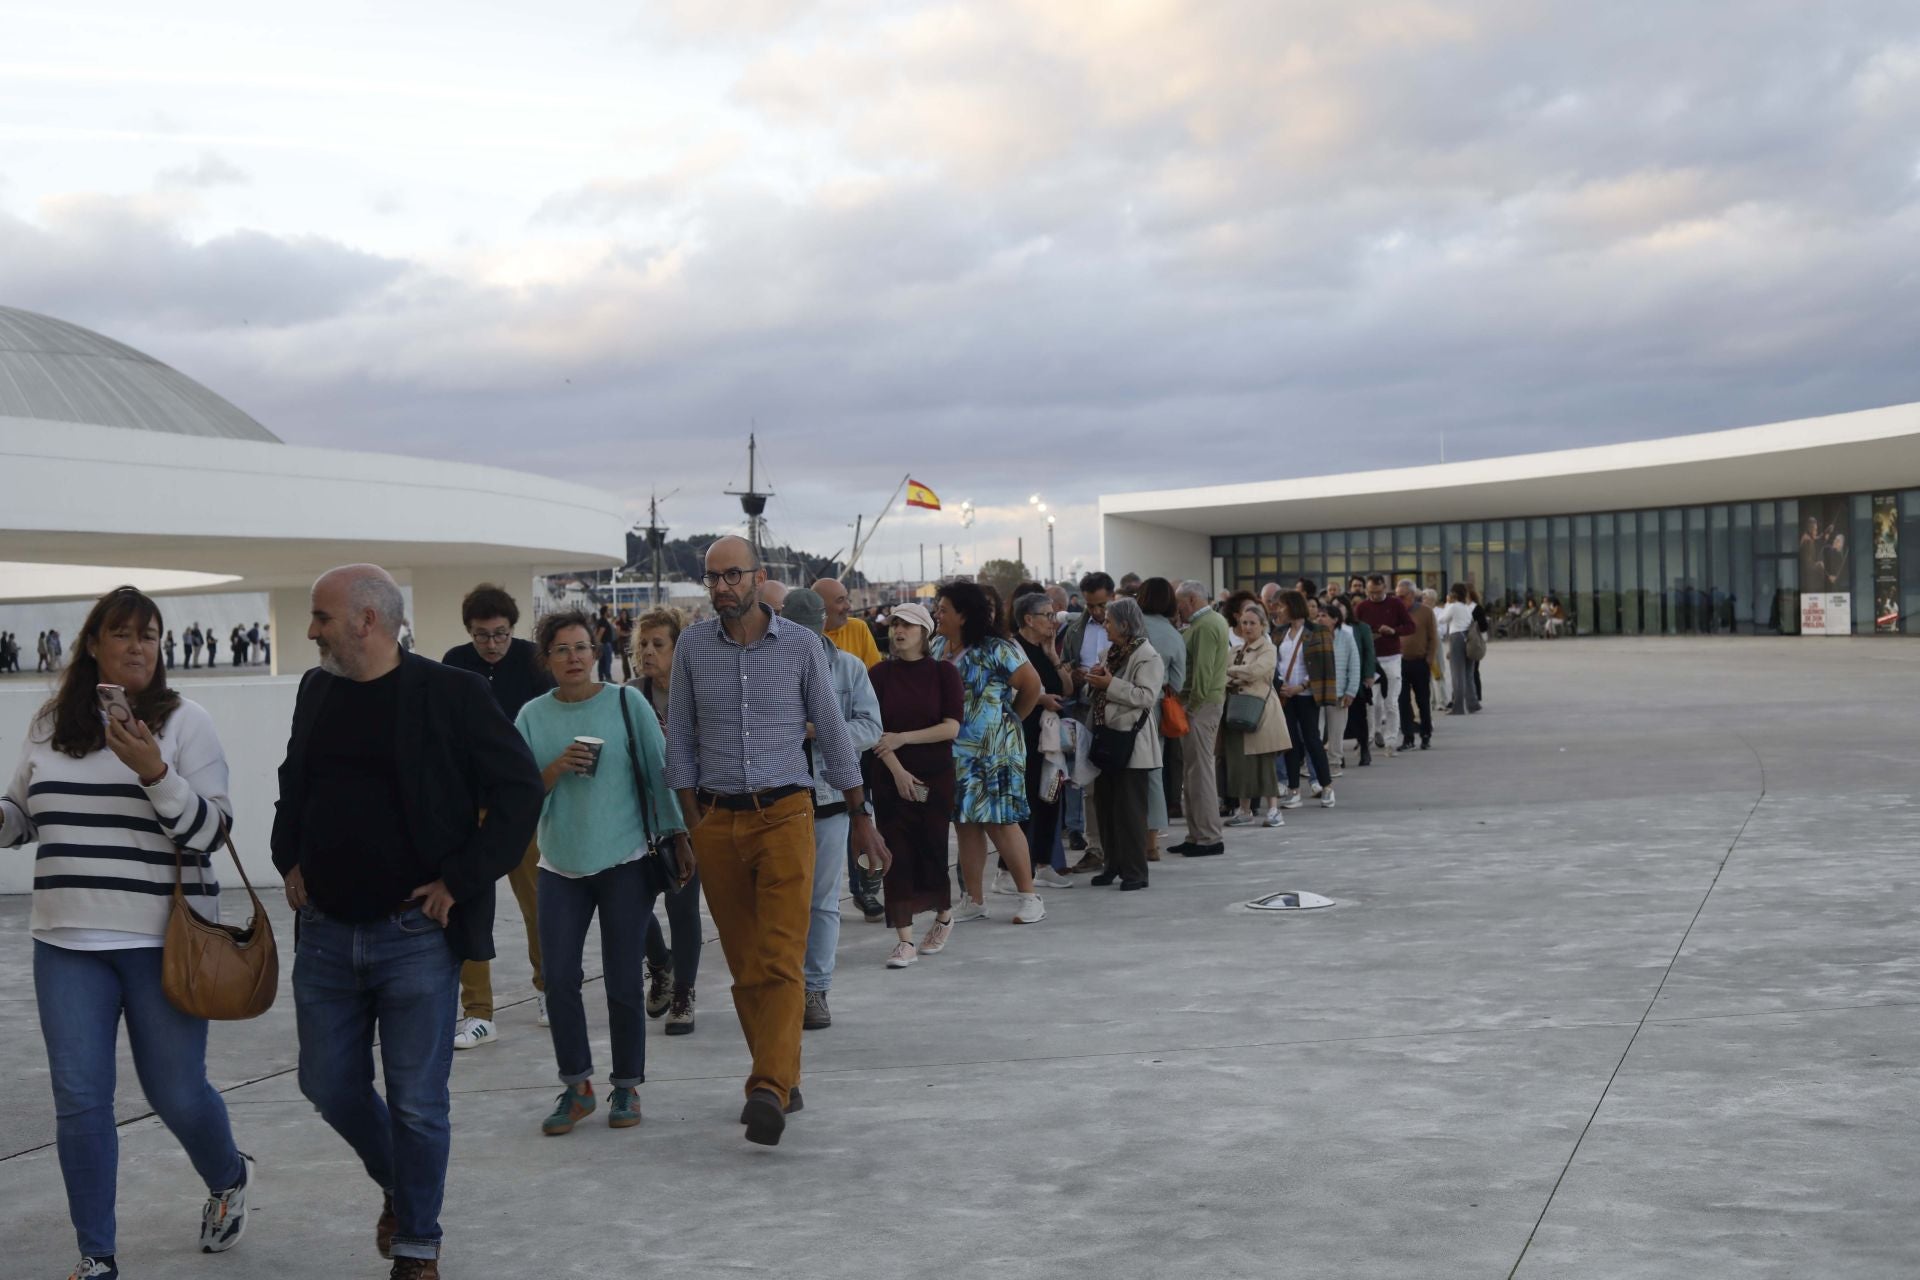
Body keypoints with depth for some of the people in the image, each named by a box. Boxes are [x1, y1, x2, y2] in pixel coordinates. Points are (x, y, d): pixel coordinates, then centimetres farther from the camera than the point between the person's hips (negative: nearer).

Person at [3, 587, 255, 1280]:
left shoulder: (184, 721, -4)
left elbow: (211, 831, -10)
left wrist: (154, 772, -23)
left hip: (164, 940, -3)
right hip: (68, 941, 3)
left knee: (176, 1093, 6)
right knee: (79, 1101, 2)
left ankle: (229, 1179, 38)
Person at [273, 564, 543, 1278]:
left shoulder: (450, 694, -11)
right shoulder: (316, 691, 8)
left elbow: (521, 790, -10)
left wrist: (462, 882, -13)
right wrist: (289, 858, 12)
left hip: (416, 936, -6)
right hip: (325, 933, 6)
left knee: (417, 1103, 2)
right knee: (329, 1086, 12)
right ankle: (398, 1188, 39)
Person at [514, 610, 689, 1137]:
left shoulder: (627, 702, -1)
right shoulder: (533, 716, 3)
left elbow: (659, 771, 2)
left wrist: (679, 837, 0)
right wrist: (556, 768, -17)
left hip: (625, 861, -2)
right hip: (560, 866, 2)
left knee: (624, 983, 2)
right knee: (559, 979, -3)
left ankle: (627, 1087, 17)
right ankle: (576, 1087, 12)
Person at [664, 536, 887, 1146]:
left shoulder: (801, 645, 0)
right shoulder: (692, 647, 4)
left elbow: (833, 734, 7)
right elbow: (680, 741, 10)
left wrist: (860, 816, 10)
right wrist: (694, 824, 6)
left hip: (784, 815, -3)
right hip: (717, 821, 3)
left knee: (780, 960, -13)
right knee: (744, 964, 7)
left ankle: (768, 1090, -20)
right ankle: (783, 1079, 19)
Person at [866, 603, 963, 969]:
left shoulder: (943, 672, -1)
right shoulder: (879, 675, 3)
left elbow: (952, 727, -8)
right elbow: (875, 730, -3)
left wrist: (902, 738, -15)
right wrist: (898, 771, -14)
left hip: (935, 774, -1)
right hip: (890, 777, 1)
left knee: (933, 849, 1)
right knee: (897, 853, -4)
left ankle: (944, 916, 28)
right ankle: (904, 939, -2)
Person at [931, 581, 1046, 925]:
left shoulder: (996, 650, -12)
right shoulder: (937, 647, 8)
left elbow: (1031, 685, -8)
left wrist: (1010, 719, 4)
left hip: (993, 751, -6)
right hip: (954, 752, 6)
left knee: (1000, 822, -6)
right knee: (966, 824, 10)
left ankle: (1029, 897, 3)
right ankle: (973, 901, 18)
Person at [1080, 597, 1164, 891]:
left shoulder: (1147, 657, -12)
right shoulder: (1112, 653, 14)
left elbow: (1147, 696, -22)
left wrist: (1110, 684, -21)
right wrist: (1095, 678, 3)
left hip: (1132, 743, -9)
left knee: (1130, 809, -5)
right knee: (1106, 805, 12)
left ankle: (1135, 872, 2)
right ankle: (1115, 864, 22)